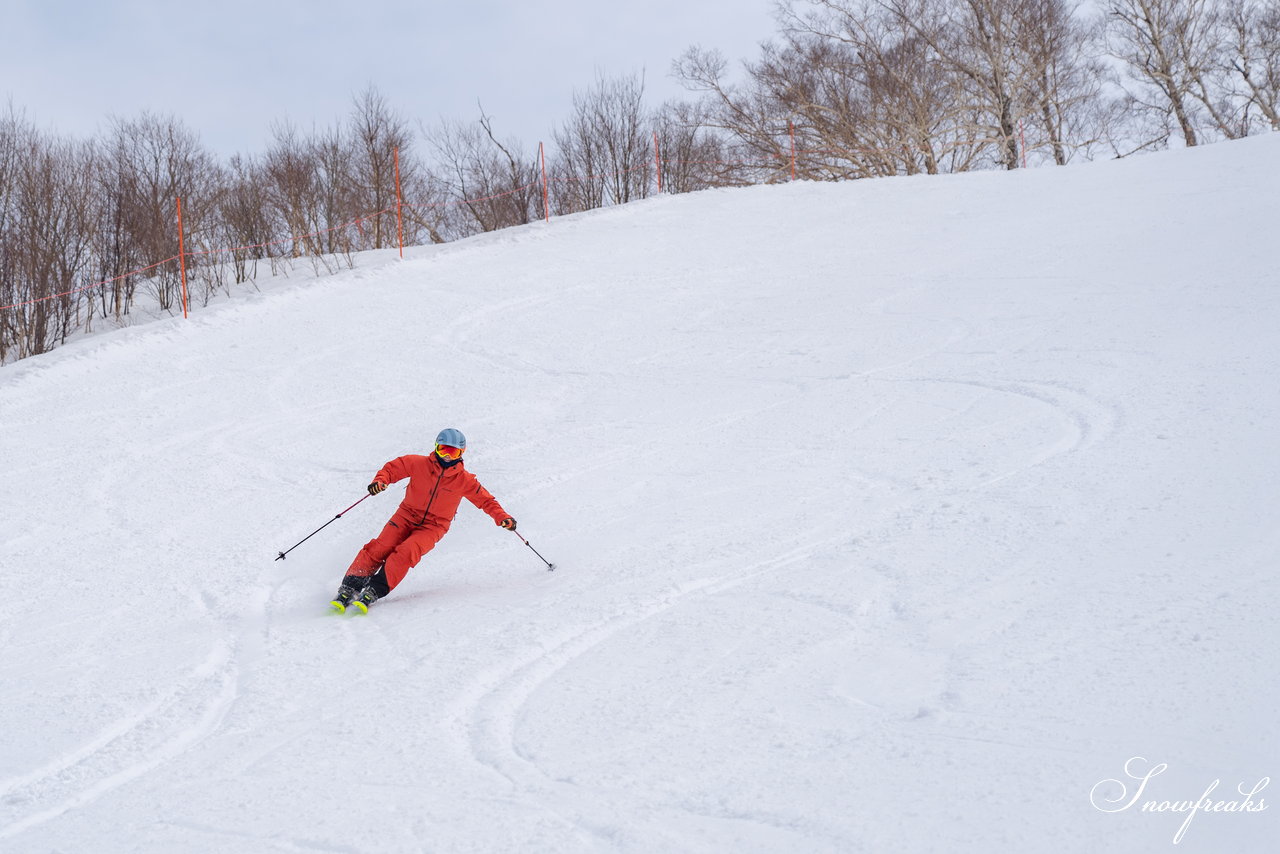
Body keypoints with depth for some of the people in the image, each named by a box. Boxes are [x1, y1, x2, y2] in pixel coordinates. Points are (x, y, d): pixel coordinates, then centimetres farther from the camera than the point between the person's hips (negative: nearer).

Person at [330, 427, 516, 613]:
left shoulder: (464, 480, -5)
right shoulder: (419, 463, -6)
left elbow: (485, 500, 2)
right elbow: (393, 468, 2)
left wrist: (503, 518, -13)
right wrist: (380, 480, -19)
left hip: (433, 526, -1)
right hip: (407, 516, 1)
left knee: (405, 553, -26)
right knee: (380, 548, -18)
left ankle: (373, 592, -26)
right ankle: (349, 588, -13)